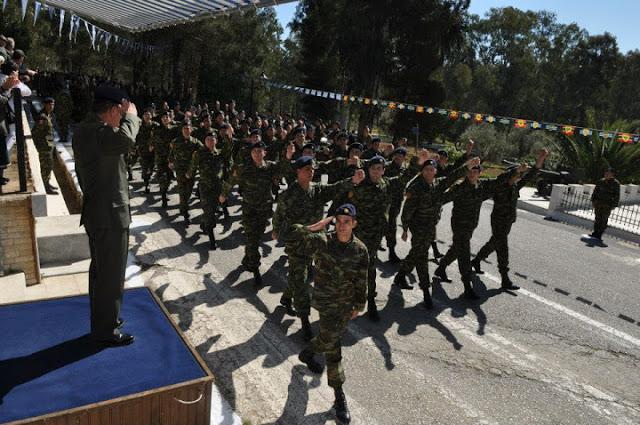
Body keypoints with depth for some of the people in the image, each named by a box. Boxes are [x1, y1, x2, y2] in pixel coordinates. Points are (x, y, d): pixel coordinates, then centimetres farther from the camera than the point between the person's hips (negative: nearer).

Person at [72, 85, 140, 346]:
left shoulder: (85, 129, 10)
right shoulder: (94, 132, -23)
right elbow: (126, 139, -40)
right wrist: (131, 115, -26)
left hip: (99, 211, 11)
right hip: (110, 214, -11)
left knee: (101, 270, 22)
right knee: (111, 274, 2)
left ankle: (103, 319, 38)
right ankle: (106, 331, 15)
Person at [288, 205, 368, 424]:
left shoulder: (360, 250, -9)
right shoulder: (322, 242, -17)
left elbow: (361, 281, 2)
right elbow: (292, 238, -24)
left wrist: (358, 305, 8)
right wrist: (315, 227, -26)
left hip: (347, 304, 4)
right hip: (326, 302, -4)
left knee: (331, 337, 25)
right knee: (332, 348, 1)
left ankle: (307, 354, 57)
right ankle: (339, 397, 16)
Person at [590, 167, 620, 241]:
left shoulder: (616, 183, -2)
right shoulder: (601, 181, 8)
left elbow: (617, 195, -2)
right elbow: (595, 191, 14)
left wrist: (614, 205, -7)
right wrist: (593, 200, 9)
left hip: (607, 205, -3)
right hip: (598, 203, 3)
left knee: (604, 219, -2)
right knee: (597, 218, 7)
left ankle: (599, 234, 2)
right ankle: (595, 232, 15)